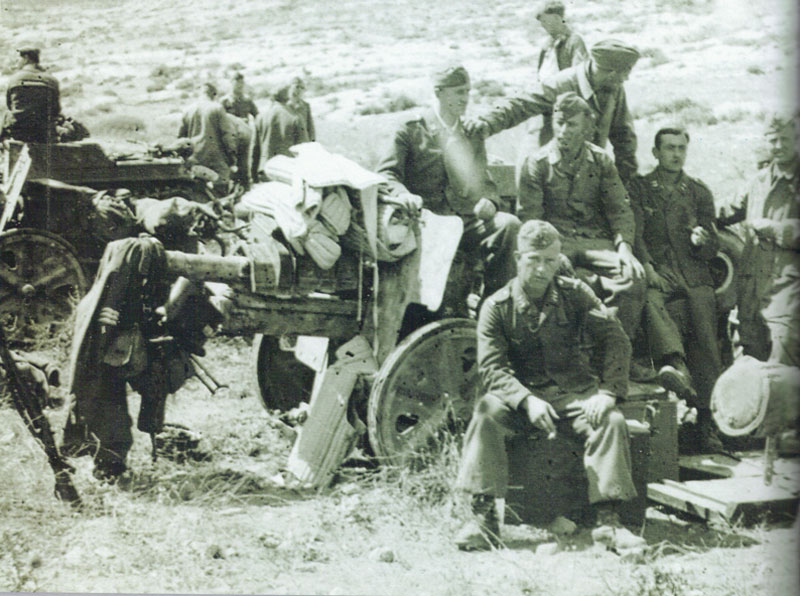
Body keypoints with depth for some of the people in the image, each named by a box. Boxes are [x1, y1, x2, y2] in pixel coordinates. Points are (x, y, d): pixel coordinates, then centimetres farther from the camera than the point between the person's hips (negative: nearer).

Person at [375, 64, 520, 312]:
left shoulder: (472, 134, 22)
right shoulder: (412, 129, 8)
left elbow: (485, 182, 23)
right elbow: (386, 174, 0)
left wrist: (489, 201, -2)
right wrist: (403, 194, -23)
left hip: (467, 220, 4)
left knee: (509, 224, -27)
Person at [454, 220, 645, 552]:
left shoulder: (576, 294, 4)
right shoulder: (496, 307, -1)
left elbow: (615, 340, -3)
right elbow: (492, 368, -10)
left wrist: (608, 392, -21)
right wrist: (527, 400, -29)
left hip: (574, 392, 1)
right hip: (520, 395, -1)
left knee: (612, 421, -29)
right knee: (486, 412, -32)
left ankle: (607, 521, -23)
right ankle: (484, 516, -30)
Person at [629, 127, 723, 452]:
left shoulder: (699, 192, 22)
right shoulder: (639, 188, 16)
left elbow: (712, 248, 17)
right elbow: (633, 233, 4)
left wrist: (702, 241, -7)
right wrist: (647, 268, -13)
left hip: (694, 275, 1)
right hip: (654, 273, -1)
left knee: (704, 332, -23)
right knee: (648, 301, -38)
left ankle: (706, 424, -26)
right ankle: (674, 363, -61)